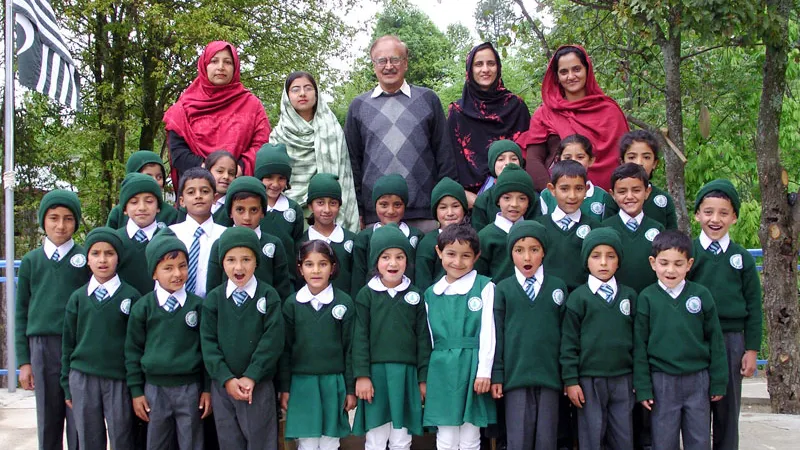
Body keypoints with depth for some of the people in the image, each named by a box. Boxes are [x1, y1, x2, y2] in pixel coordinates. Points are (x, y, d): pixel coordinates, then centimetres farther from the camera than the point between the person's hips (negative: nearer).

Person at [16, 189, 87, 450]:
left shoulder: (86, 258, 3)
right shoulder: (30, 261, 8)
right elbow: (22, 313, 11)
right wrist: (23, 361, 6)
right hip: (42, 348, 2)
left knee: (79, 423, -2)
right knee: (48, 422, 8)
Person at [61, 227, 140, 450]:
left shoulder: (130, 296, -1)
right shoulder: (78, 298, 7)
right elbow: (68, 343, 11)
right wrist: (67, 386, 9)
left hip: (119, 380, -2)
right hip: (83, 379, 2)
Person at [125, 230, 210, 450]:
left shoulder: (198, 305, -1)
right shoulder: (143, 307, 0)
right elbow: (133, 350, 4)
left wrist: (208, 388, 2)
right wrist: (136, 391, 2)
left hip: (190, 388, 0)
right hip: (155, 388, 1)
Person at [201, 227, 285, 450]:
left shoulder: (268, 296, -4)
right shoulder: (214, 299, 2)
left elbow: (272, 340, -10)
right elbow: (208, 342, -2)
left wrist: (251, 377, -16)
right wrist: (226, 379, -13)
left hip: (259, 386, -2)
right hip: (222, 386, 2)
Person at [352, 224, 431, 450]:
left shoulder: (415, 295, 5)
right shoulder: (366, 295, 0)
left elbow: (423, 338, 6)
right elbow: (360, 338, -2)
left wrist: (423, 378, 4)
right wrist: (361, 375, -8)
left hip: (406, 374, 2)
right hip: (376, 372, -1)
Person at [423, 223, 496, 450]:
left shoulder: (484, 287, -1)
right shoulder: (431, 293, 10)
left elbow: (488, 331, -5)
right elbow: (430, 336, 13)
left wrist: (484, 371, -11)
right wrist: (425, 376, 10)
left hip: (472, 367, -3)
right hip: (441, 370, 3)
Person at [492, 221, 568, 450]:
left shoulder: (558, 287, 6)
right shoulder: (503, 289, 4)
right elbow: (497, 334, 3)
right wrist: (496, 376, -2)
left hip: (549, 377, 1)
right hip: (515, 377, -1)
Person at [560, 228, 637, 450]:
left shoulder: (629, 296, 8)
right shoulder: (578, 297, -2)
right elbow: (568, 342, -4)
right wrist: (570, 380, -8)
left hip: (623, 379, 3)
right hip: (589, 380, -3)